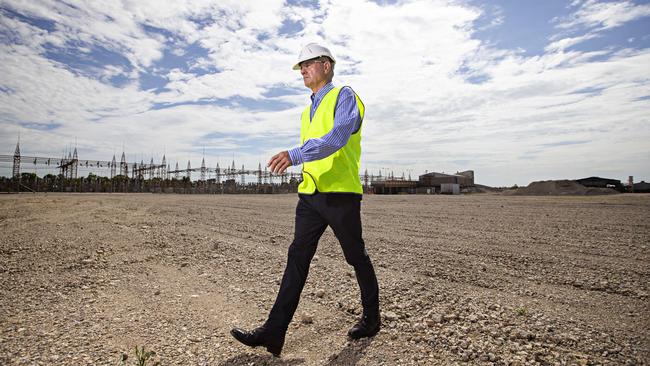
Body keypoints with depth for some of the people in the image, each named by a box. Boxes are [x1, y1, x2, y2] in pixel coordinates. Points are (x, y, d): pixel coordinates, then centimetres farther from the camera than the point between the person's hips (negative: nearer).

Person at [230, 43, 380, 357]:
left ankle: (371, 318, 28)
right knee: (297, 257, -1)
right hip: (310, 194, 7)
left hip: (341, 194, -7)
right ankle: (274, 331, -1)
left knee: (356, 257, 7)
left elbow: (337, 137, -23)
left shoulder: (344, 97, -4)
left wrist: (295, 155, -35)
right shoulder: (308, 112, 21)